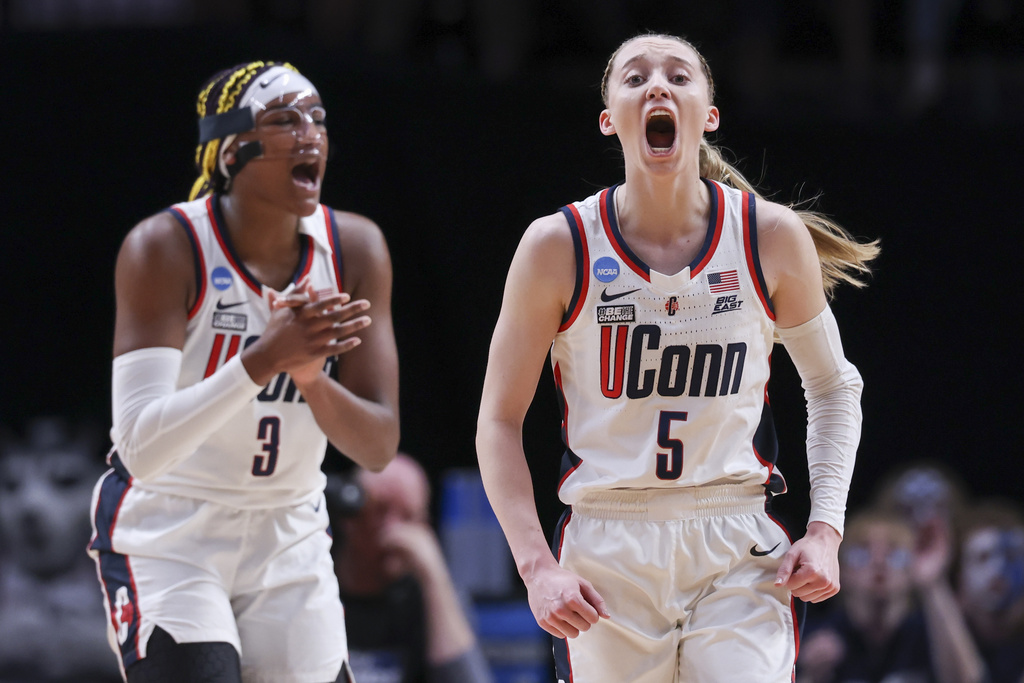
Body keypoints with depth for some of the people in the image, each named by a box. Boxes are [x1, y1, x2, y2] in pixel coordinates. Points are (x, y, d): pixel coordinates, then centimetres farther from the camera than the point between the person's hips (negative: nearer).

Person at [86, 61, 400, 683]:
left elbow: (379, 446, -9)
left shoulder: (355, 249, -7)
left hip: (288, 538, 5)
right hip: (167, 533, -5)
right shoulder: (163, 249, -20)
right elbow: (142, 448, -29)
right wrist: (265, 359, -41)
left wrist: (312, 379, -31)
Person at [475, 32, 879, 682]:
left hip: (740, 555, 0)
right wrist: (537, 566, -9)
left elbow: (834, 386, 13)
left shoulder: (772, 238, -1)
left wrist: (826, 530, 2)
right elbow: (500, 420, 1)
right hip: (606, 550, 0)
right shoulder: (559, 247, -4)